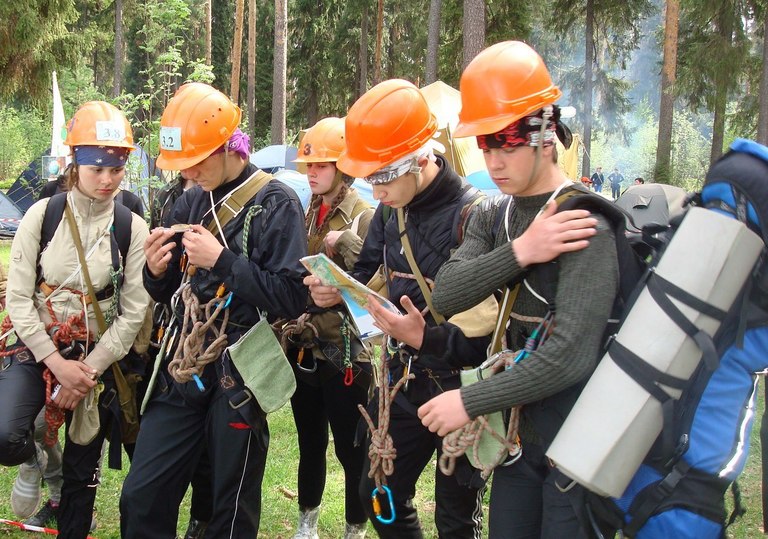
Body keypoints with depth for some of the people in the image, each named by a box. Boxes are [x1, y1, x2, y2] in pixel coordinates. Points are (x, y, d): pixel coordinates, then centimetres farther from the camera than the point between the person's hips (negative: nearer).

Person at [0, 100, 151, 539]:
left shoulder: (133, 228, -6)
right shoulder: (43, 214, -6)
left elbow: (133, 313, -7)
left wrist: (88, 369, -13)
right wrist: (56, 363, -15)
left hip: (97, 359, 1)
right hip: (38, 350, 0)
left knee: (82, 469, 9)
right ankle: (35, 457, 10)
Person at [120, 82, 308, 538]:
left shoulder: (276, 204, -9)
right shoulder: (191, 202, 11)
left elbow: (292, 299, -18)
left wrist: (221, 260, -20)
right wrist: (156, 272, -4)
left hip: (238, 376, -6)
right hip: (182, 368, 6)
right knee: (141, 499, 7)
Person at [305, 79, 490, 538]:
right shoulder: (392, 210, 0)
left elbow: (488, 333, -23)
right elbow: (368, 273, 10)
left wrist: (425, 338, -36)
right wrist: (337, 291, -11)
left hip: (461, 385, -7)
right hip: (404, 378, 7)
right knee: (380, 496, 19)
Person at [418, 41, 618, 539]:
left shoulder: (585, 223, -19)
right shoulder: (492, 220, 5)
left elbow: (570, 356, -26)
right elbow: (446, 295, -10)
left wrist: (470, 402, -19)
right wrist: (518, 252, -25)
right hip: (518, 430, 7)